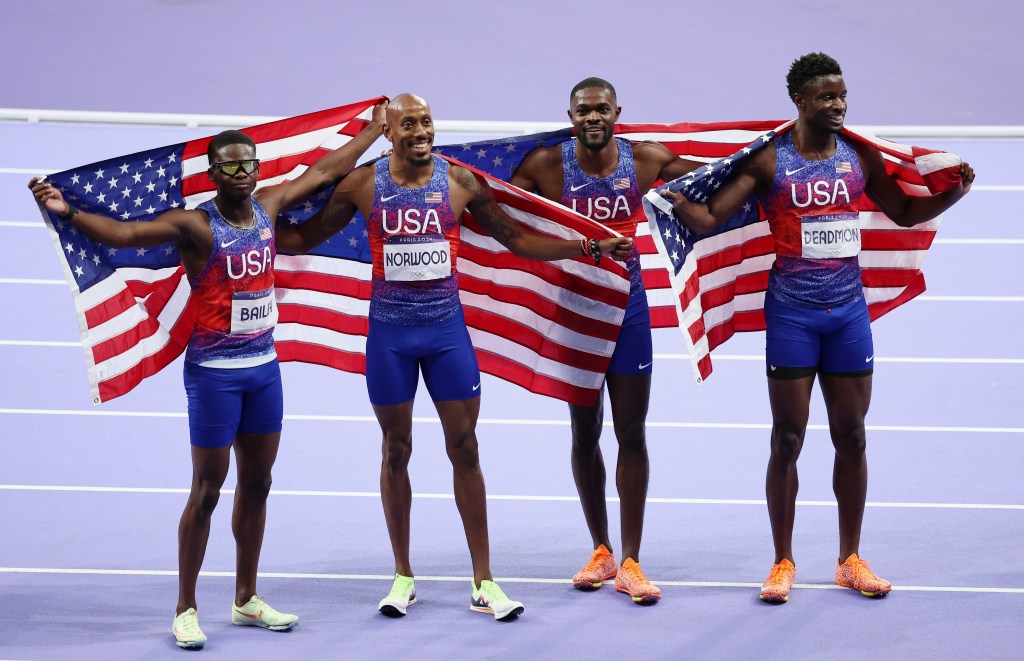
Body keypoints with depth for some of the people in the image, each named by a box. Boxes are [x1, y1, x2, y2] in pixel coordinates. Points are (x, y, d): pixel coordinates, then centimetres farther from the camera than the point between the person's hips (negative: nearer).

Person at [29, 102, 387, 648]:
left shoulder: (267, 206, 4)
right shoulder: (196, 225, -15)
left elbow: (323, 171, 18)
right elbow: (126, 234, -28)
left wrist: (374, 130, 28)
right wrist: (68, 212, -43)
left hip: (264, 366, 6)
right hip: (215, 373, -6)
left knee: (256, 484, 14)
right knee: (206, 491, -1)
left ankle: (246, 600, 27)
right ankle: (185, 610, 9)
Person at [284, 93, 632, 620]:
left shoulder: (460, 181, -2)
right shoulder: (362, 184, -4)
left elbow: (519, 240, 5)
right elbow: (303, 239, 5)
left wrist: (591, 247, 0)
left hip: (446, 326, 1)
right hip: (390, 330, -1)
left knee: (464, 449, 2)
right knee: (395, 450, 8)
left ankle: (483, 582, 8)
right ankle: (403, 577, 20)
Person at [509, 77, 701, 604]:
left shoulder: (646, 160, -6)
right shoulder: (547, 165, -10)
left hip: (627, 306, 0)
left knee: (631, 433, 1)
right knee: (584, 433, 9)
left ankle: (630, 562, 6)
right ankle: (600, 552, 23)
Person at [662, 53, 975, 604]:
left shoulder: (861, 157, 6)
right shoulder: (768, 160, -5)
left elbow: (906, 213, 17)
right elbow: (709, 218, -8)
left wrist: (954, 192, 1)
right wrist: (674, 200, -28)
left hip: (848, 311, 3)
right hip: (792, 312, -3)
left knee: (851, 437, 7)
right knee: (787, 440, 1)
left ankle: (850, 559, 18)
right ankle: (783, 563, 11)